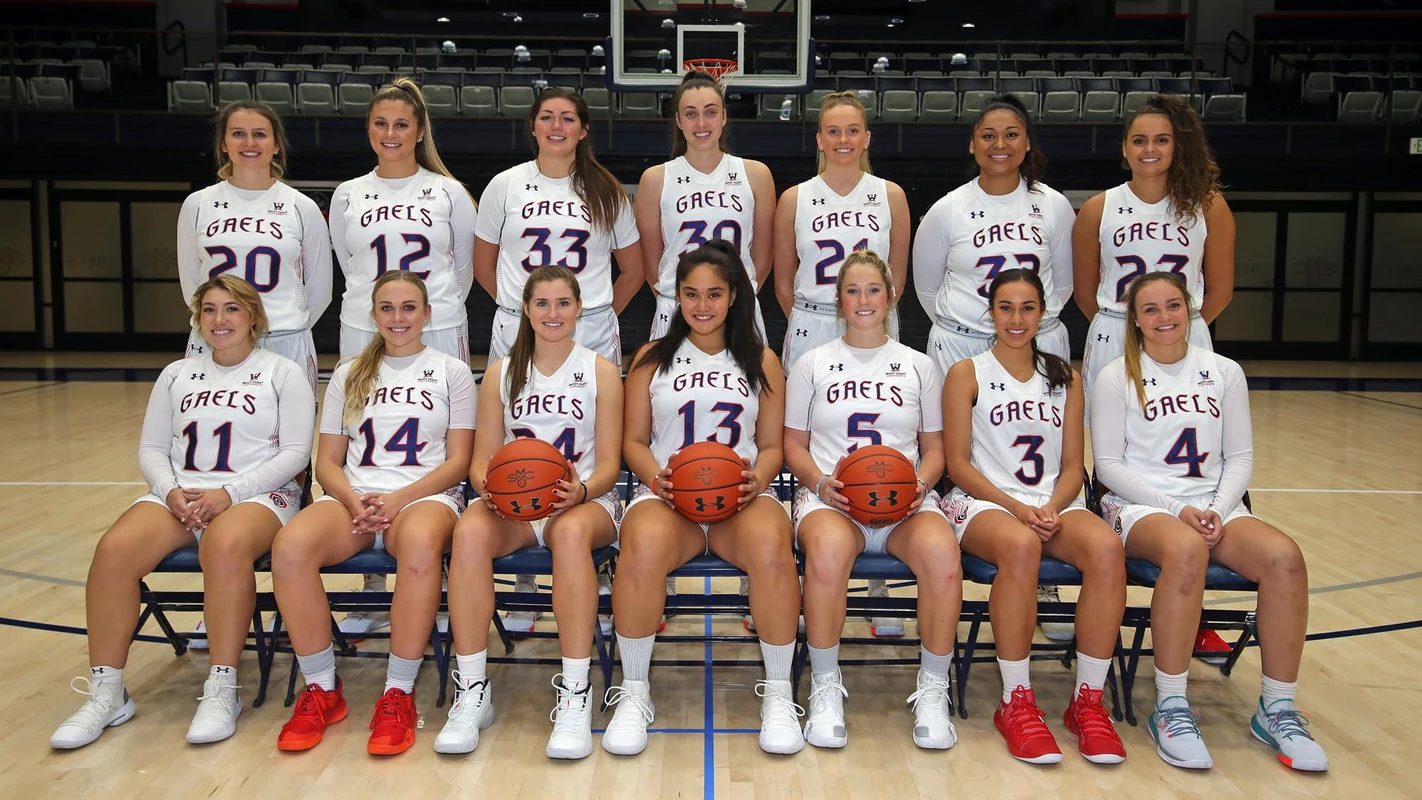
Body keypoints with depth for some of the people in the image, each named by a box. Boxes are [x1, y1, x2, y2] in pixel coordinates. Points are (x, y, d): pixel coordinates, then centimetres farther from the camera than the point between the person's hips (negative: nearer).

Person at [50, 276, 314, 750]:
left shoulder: (282, 372, 6)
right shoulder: (177, 375, 20)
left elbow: (295, 452, -3)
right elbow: (151, 449, 16)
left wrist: (229, 493, -14)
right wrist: (172, 491, -6)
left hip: (258, 495, -4)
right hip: (179, 494, 4)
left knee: (226, 547, -39)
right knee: (114, 549, -26)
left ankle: (221, 692, -29)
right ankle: (105, 694, -15)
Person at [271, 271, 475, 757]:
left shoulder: (451, 372, 13)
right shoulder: (349, 375, 21)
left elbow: (458, 461, 4)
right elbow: (327, 461, 14)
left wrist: (399, 499, -12)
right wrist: (353, 500, -8)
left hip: (426, 496, -3)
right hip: (354, 497, 3)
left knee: (421, 545, -41)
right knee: (290, 545, -31)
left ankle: (398, 695, -26)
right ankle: (321, 690, -14)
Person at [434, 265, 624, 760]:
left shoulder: (600, 372, 8)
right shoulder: (502, 373, 14)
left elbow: (609, 464, 2)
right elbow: (483, 459, 8)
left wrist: (582, 490, -20)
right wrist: (488, 485, -15)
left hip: (584, 501, -2)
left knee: (571, 532, -39)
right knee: (470, 530, -33)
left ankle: (575, 694, -34)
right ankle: (471, 691, -26)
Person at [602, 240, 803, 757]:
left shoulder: (761, 361, 18)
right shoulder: (652, 360, 17)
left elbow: (772, 446, 16)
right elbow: (633, 441, 14)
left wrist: (758, 479, -7)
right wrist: (656, 476, -8)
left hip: (743, 499, 1)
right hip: (666, 497, 0)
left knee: (771, 546, -36)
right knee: (643, 546, -37)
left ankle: (778, 692, -17)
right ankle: (634, 692, -17)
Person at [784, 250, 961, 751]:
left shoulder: (918, 366, 19)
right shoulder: (813, 364, 16)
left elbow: (935, 449, 19)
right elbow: (794, 445, 14)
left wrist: (919, 485, -4)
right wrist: (821, 482, -8)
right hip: (829, 496, -1)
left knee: (942, 555, -34)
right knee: (828, 549, -39)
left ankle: (932, 690, -16)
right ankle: (825, 687, -20)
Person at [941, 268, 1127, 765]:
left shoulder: (1065, 379, 16)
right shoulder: (967, 374, 5)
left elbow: (1072, 467, 11)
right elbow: (958, 464, -2)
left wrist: (1051, 508, -10)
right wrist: (1017, 507, -16)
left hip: (1054, 503, 4)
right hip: (981, 502, -3)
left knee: (1107, 549, -31)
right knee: (1021, 547, -39)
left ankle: (1088, 701, -18)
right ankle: (1016, 702, -24)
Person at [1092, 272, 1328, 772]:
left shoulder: (1225, 372, 11)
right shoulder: (1116, 377, 1)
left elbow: (1240, 456, 10)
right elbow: (1109, 464, -3)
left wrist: (1218, 510, -9)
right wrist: (1176, 509, -14)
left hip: (1213, 506, 4)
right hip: (1139, 507, -4)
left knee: (1284, 556, -27)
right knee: (1186, 549, -38)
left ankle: (1277, 709, -12)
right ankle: (1171, 710, -27)